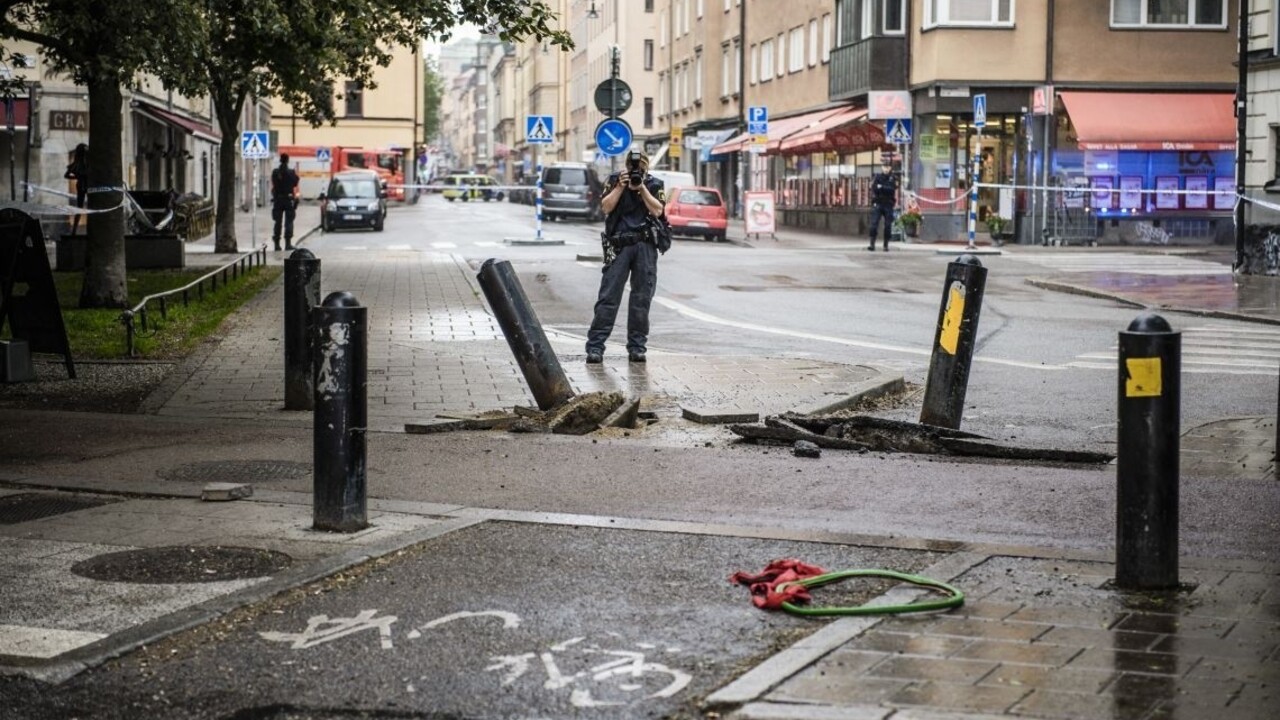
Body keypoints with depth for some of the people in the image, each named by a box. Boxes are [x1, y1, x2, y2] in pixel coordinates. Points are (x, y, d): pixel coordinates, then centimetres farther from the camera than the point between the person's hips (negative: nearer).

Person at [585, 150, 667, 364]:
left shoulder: (655, 185, 10)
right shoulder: (614, 181, 9)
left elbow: (657, 210, -3)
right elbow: (605, 207, -1)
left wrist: (642, 188, -10)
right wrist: (620, 187, -10)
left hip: (645, 245, 1)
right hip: (619, 245, -1)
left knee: (642, 297, 2)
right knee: (609, 295, -7)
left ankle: (637, 347, 8)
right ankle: (595, 346, -8)